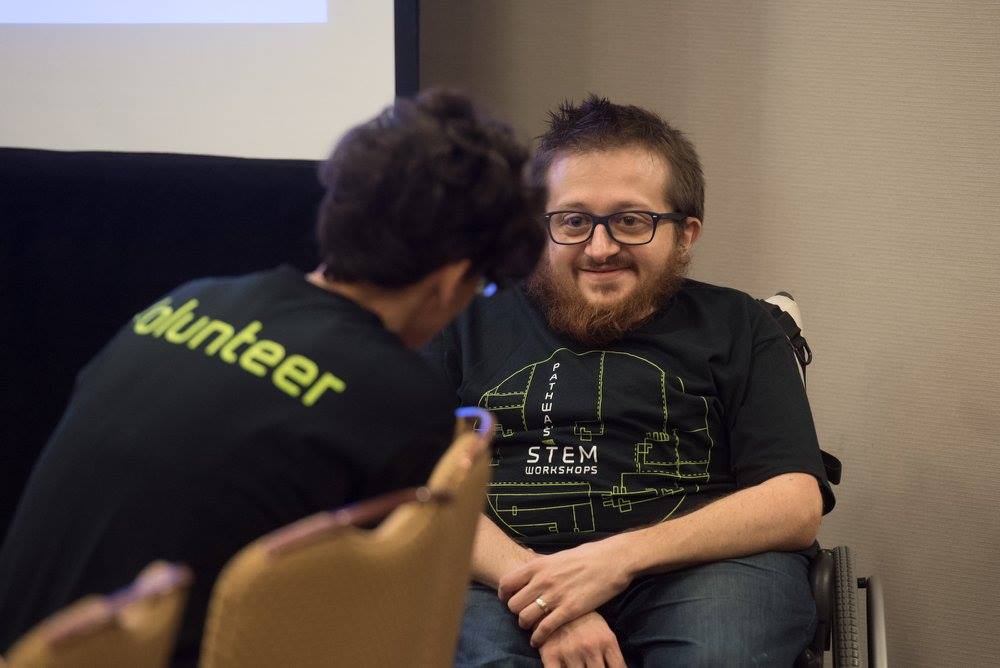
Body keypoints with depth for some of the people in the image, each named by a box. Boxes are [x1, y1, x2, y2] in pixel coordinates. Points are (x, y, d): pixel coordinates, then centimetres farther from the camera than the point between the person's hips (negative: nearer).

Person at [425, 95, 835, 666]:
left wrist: (622, 556, -12)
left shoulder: (736, 326, 18)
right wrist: (539, 589, -16)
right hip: (501, 573, 0)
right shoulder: (473, 323, 18)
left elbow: (798, 504, 4)